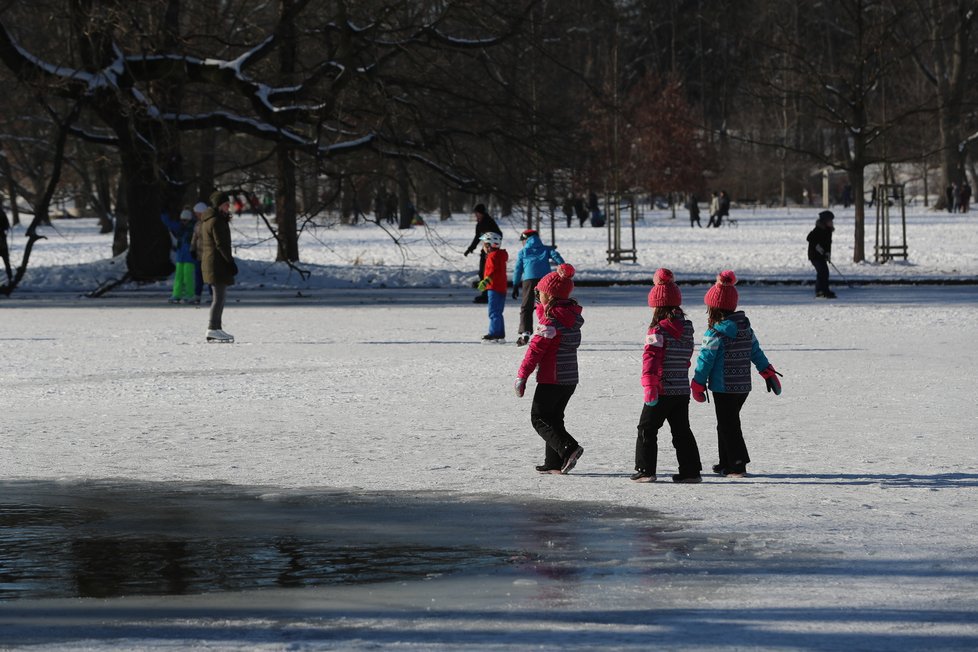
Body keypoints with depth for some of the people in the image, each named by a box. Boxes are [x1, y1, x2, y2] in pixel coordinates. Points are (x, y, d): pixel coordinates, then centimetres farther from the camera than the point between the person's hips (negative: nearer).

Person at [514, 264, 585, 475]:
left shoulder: (550, 320, -17)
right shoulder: (574, 316, 7)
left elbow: (535, 349, -17)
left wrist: (522, 376, -13)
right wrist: (542, 307, 13)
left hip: (551, 378, -8)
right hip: (570, 378, 8)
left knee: (539, 418, 0)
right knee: (554, 417, 17)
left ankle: (568, 449, -18)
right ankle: (555, 463, 15)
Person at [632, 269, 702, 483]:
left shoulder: (658, 331, -14)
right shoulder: (687, 329, 7)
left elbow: (651, 359, -22)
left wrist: (649, 386, -27)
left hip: (662, 390, -6)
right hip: (683, 390, 6)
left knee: (647, 429, 3)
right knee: (682, 431, 13)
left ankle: (645, 469, -1)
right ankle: (691, 471, 12)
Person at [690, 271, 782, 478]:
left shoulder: (715, 333, -16)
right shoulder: (746, 328, 5)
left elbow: (705, 360, -12)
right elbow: (756, 353, 14)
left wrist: (698, 384, -2)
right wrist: (768, 373, 24)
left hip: (723, 389, -7)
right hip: (743, 387, 7)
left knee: (728, 426, 0)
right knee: (728, 424, 18)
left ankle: (737, 465, -4)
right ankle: (726, 463, 24)